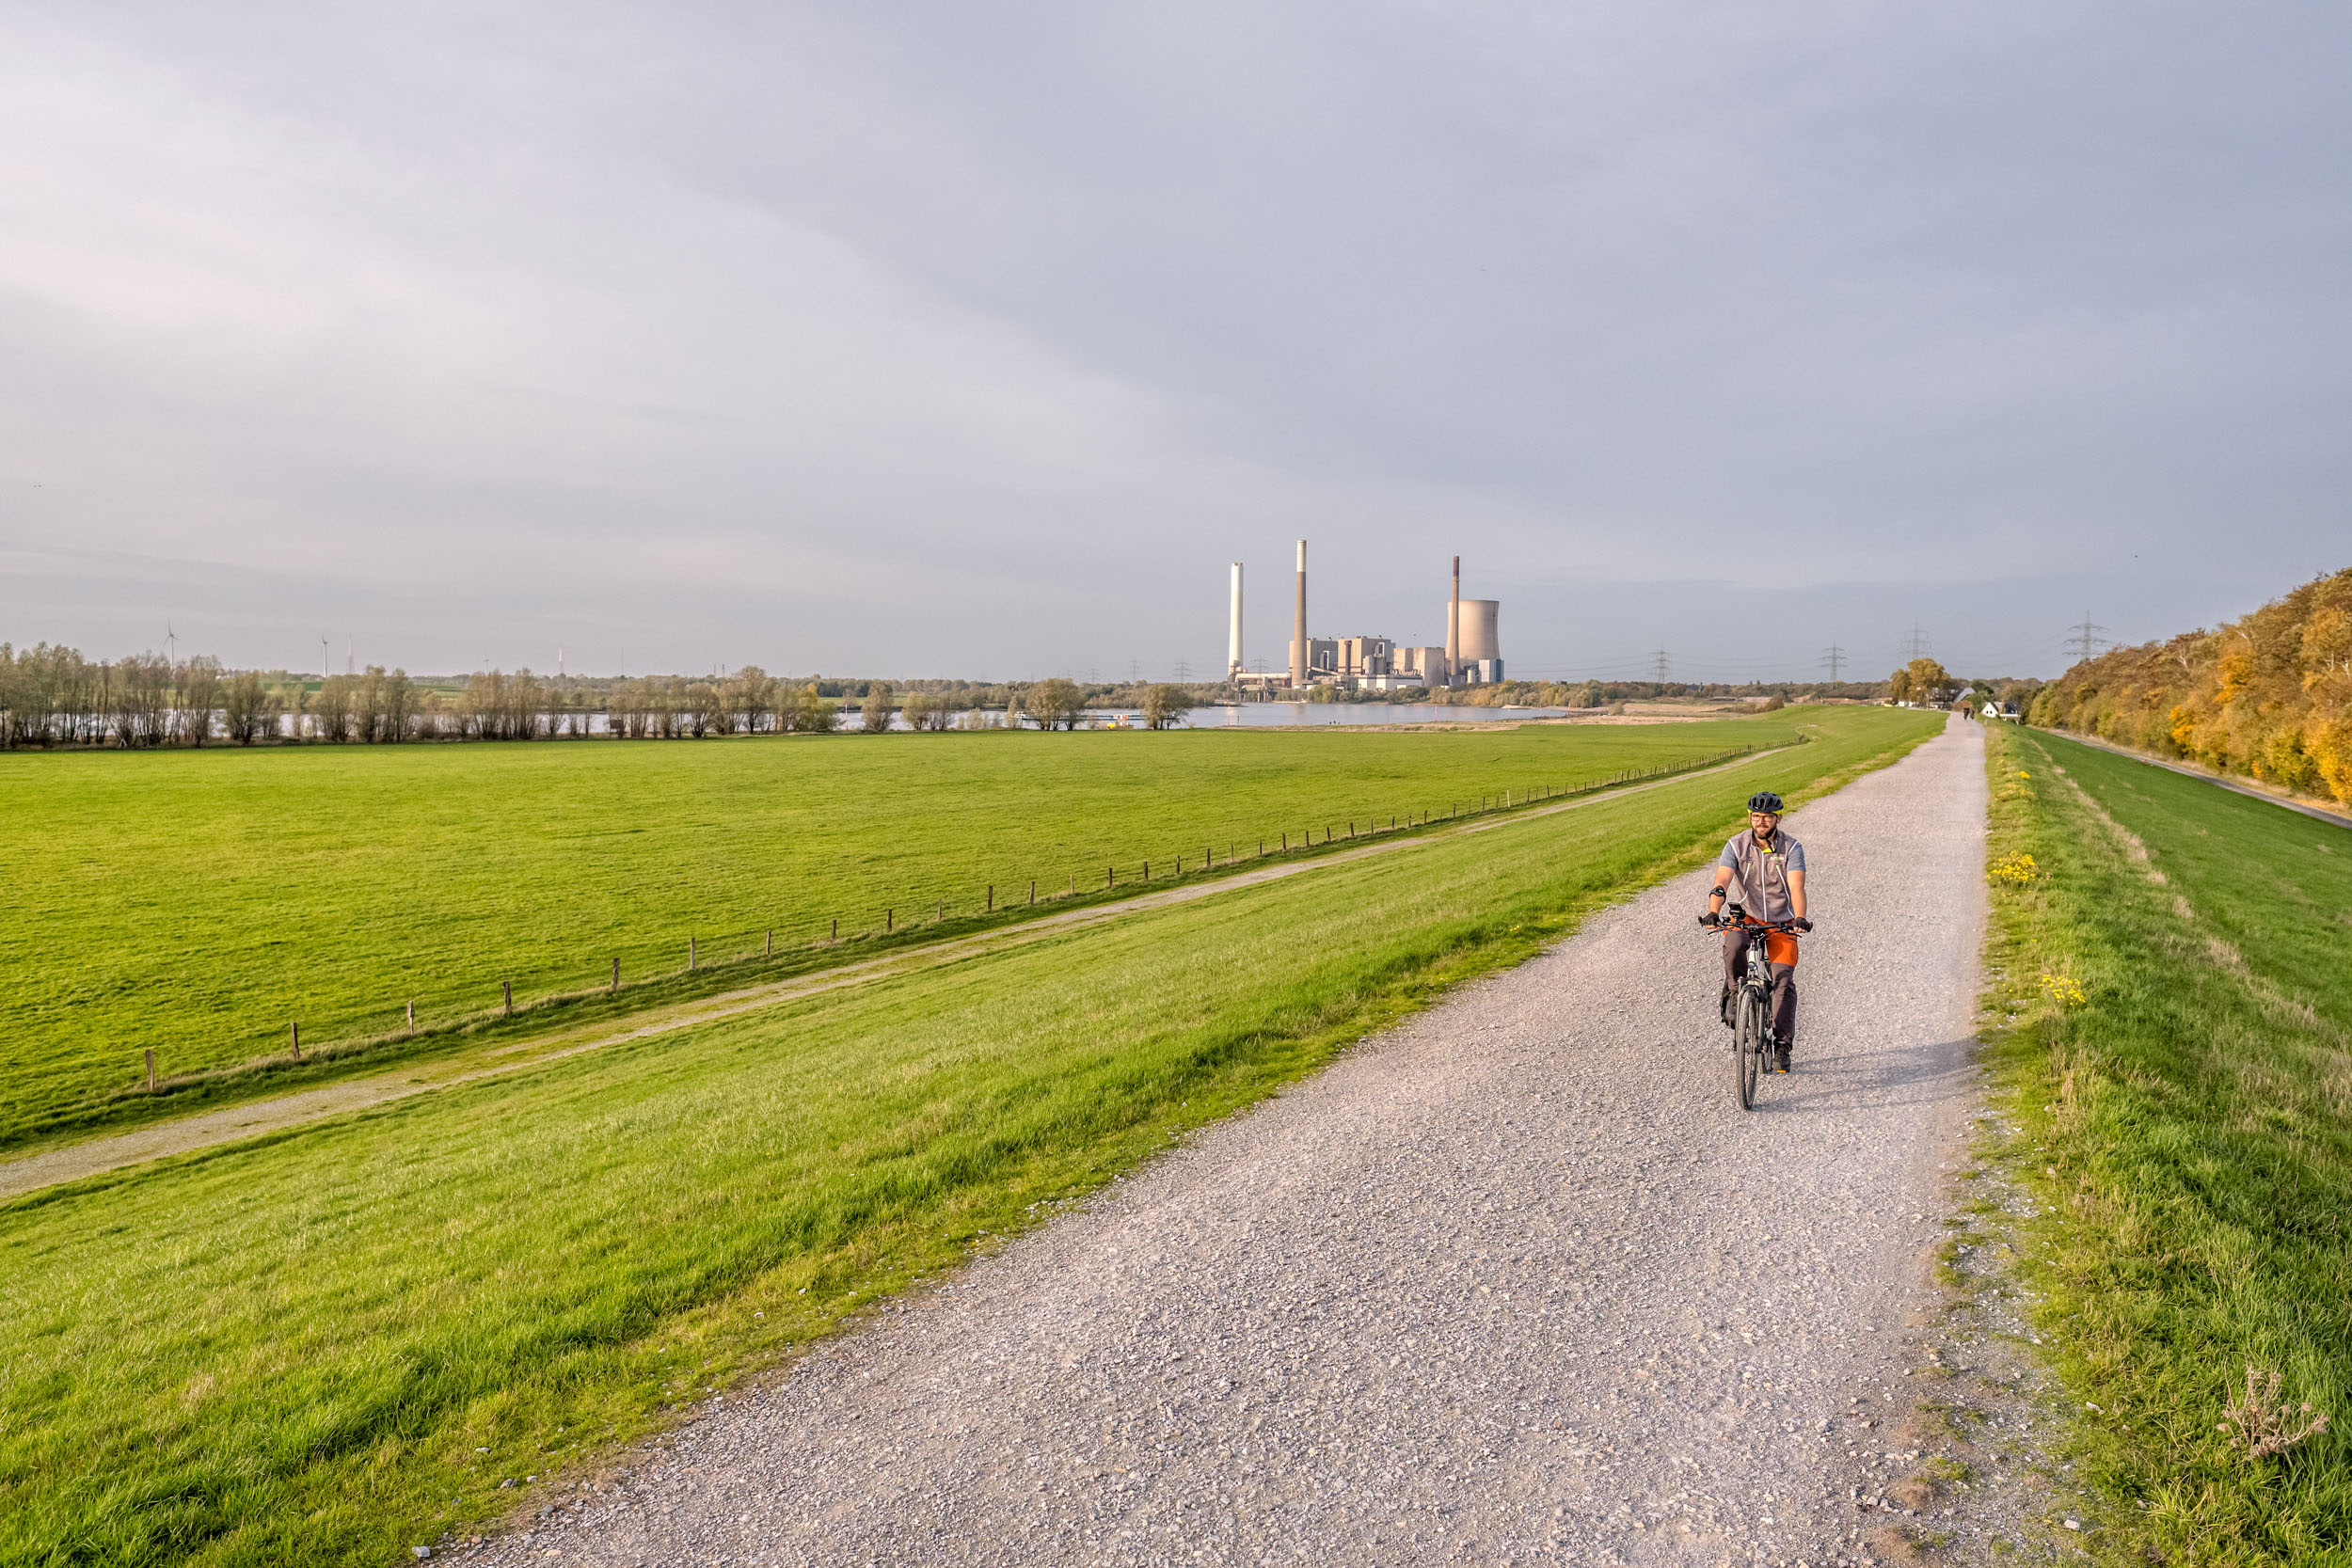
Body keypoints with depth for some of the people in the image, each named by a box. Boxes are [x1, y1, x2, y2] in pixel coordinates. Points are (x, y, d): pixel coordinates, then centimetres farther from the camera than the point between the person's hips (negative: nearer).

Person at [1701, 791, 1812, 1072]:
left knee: (1783, 980, -12)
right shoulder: (1736, 846, -8)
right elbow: (1721, 882, -20)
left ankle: (1782, 1046, -5)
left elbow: (1796, 887, -22)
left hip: (1781, 921, 0)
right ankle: (1735, 992, -9)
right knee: (1734, 942, -34)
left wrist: (1800, 918, -40)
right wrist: (1713, 913, -38)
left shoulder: (1791, 848, -9)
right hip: (1747, 916, 0)